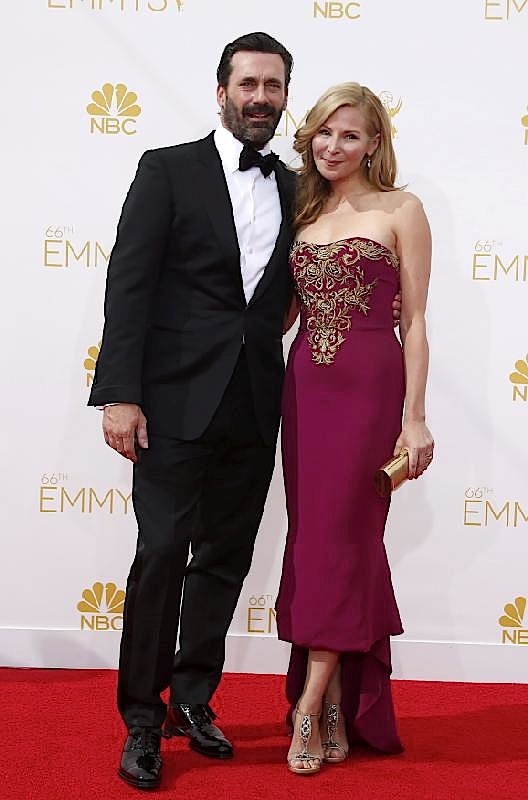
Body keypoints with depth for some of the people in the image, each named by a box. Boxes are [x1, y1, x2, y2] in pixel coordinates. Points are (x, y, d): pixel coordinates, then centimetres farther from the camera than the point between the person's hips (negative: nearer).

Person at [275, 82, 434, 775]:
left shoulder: (400, 210, 1)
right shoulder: (302, 212, 15)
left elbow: (415, 320, -3)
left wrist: (415, 418, -9)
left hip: (371, 385, -5)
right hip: (304, 386, 5)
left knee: (338, 536, -6)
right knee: (314, 538, 5)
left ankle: (309, 711, 2)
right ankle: (336, 715, 14)